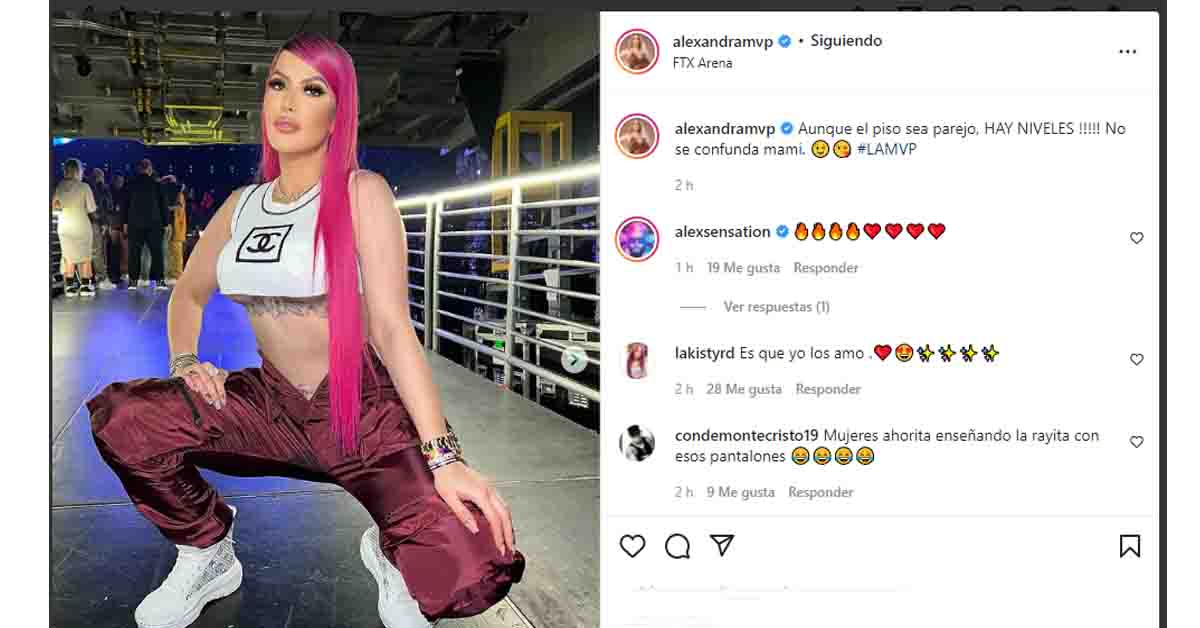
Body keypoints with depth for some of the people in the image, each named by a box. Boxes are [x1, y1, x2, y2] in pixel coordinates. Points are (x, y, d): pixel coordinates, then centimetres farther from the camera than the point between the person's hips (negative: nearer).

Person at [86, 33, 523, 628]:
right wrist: (185, 363, 1)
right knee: (119, 418, -21)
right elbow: (188, 294, 23)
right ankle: (208, 553, 7)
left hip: (367, 410, -5)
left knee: (470, 573, -29)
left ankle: (389, 551, 10)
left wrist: (442, 457, -25)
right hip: (272, 404, 5)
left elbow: (391, 326, -17)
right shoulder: (243, 205, 7)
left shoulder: (361, 194, -9)